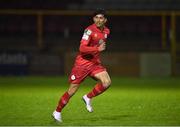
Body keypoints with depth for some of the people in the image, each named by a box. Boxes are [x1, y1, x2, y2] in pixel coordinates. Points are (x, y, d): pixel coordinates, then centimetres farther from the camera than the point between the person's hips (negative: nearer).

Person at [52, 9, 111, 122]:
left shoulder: (106, 31, 5)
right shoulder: (90, 30, -18)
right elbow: (82, 48, -27)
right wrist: (97, 49, -35)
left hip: (95, 62, 6)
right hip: (82, 62, -6)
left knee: (107, 82, -18)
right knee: (72, 91, -3)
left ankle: (88, 98, 4)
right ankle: (57, 112, 15)